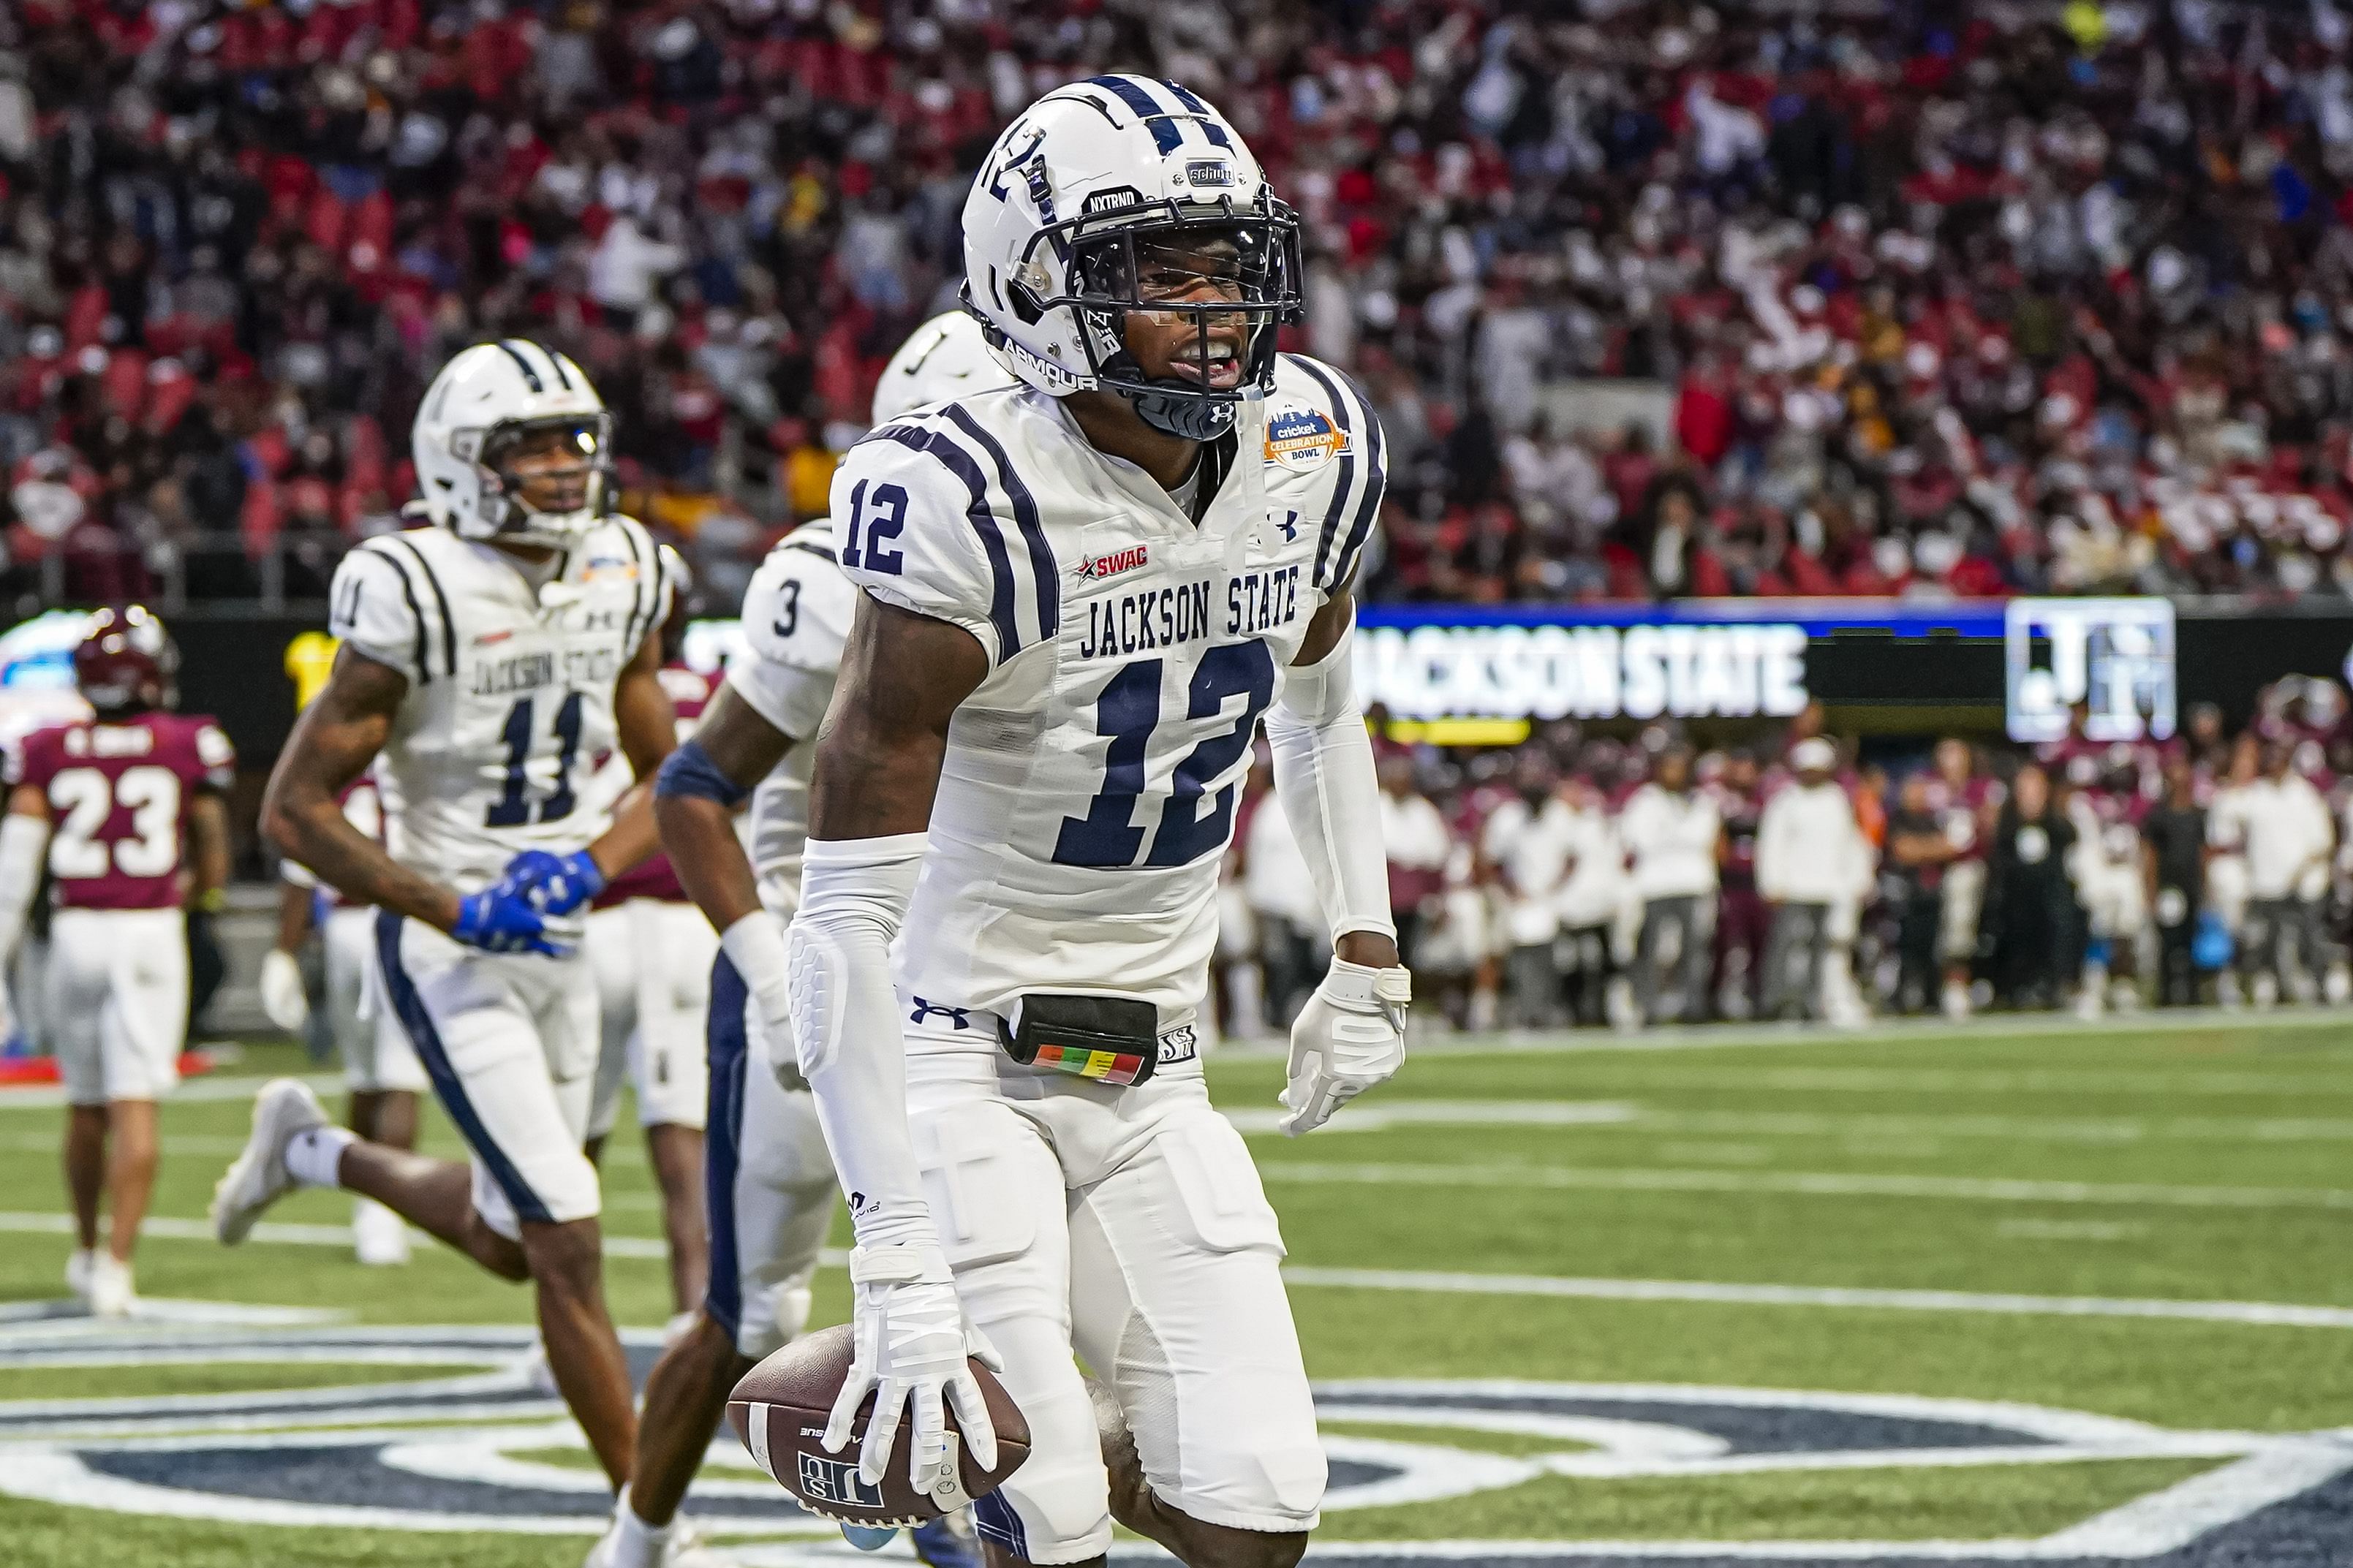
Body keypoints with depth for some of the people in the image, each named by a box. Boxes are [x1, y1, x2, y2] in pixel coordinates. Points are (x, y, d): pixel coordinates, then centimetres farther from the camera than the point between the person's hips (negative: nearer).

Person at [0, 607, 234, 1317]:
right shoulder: (189, 748, 0)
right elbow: (213, 869, 6)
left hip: (74, 932, 2)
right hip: (153, 932, -2)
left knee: (86, 1104, 17)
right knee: (135, 1106, -5)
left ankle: (86, 1252, 31)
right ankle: (115, 1265, -14)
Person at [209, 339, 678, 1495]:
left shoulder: (621, 581, 1)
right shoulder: (415, 599, -18)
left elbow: (667, 775, 13)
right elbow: (294, 809, -14)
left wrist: (591, 865, -8)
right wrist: (460, 911, -20)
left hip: (560, 944, 7)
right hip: (450, 956, -7)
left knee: (508, 1243, 18)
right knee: (569, 1244, -10)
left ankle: (312, 1152, 44)